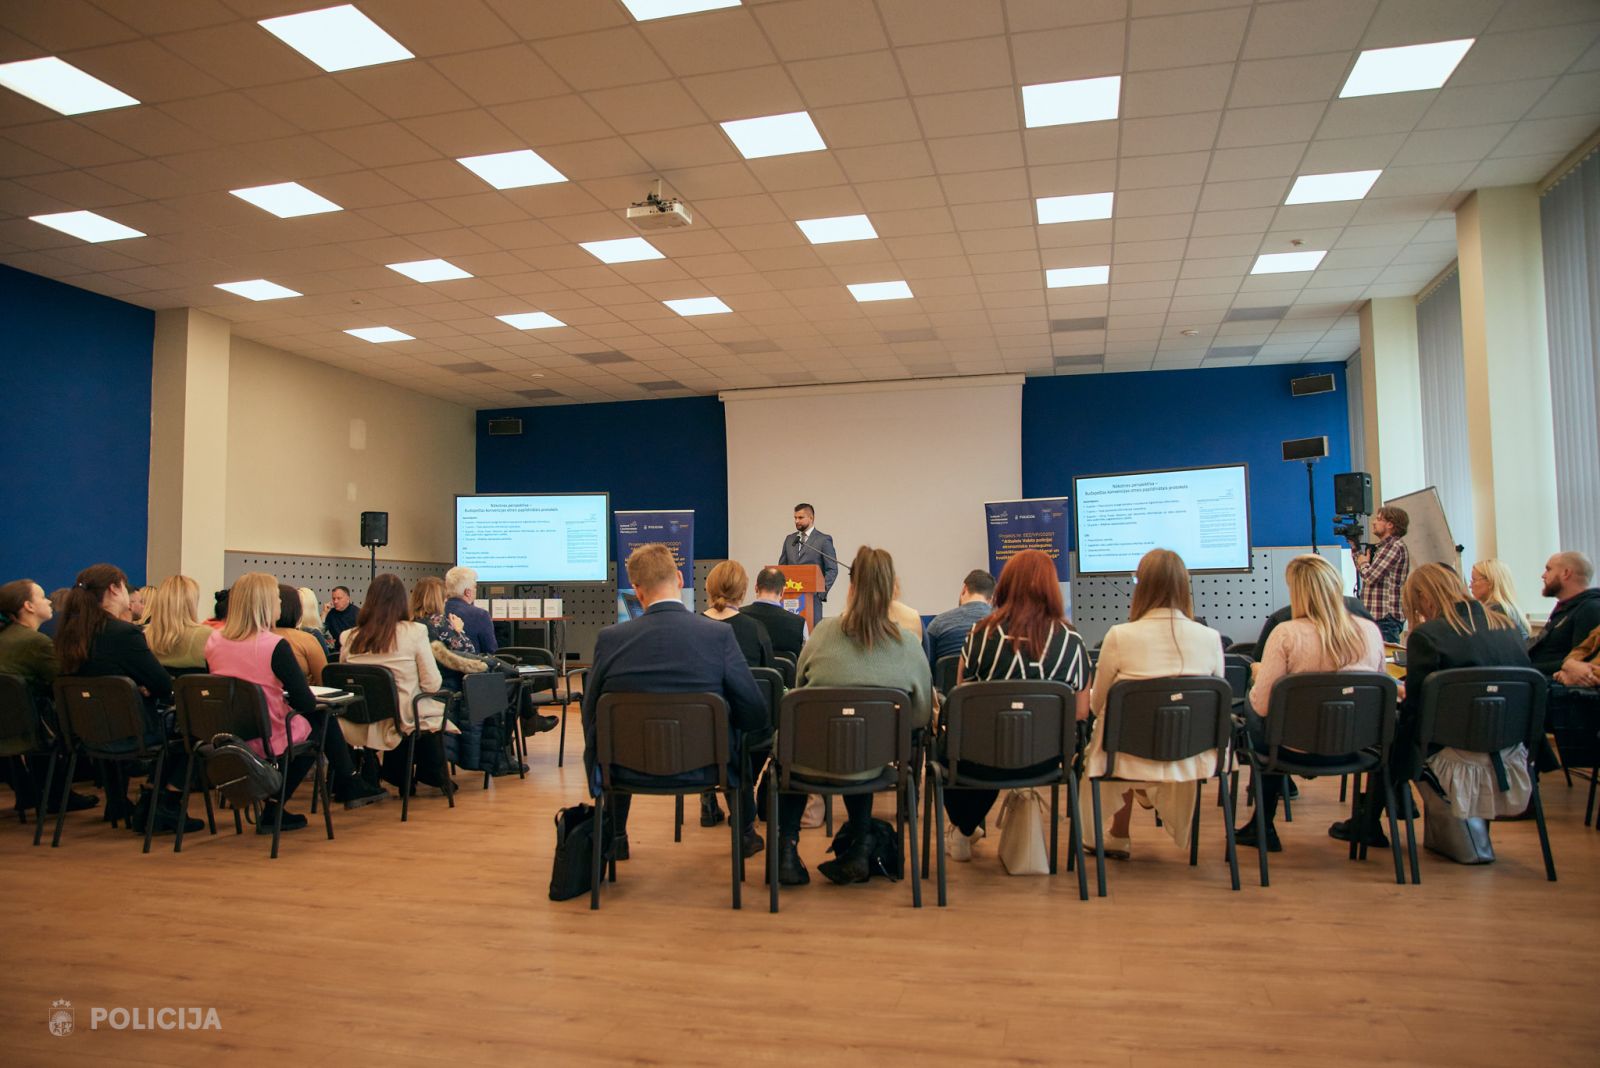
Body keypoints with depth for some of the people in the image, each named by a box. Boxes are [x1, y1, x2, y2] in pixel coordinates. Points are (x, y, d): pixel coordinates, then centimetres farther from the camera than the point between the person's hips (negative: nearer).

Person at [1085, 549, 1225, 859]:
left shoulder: (1119, 636, -14)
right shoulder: (1210, 638, -7)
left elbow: (1096, 704, 0)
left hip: (1133, 756, -3)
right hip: (1193, 757, 3)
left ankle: (1118, 838, 37)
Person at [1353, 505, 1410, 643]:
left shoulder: (1395, 546, -11)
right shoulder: (1383, 546, 18)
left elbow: (1370, 576, -20)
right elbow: (1363, 573, 24)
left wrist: (1363, 563, 2)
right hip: (1377, 615, 9)